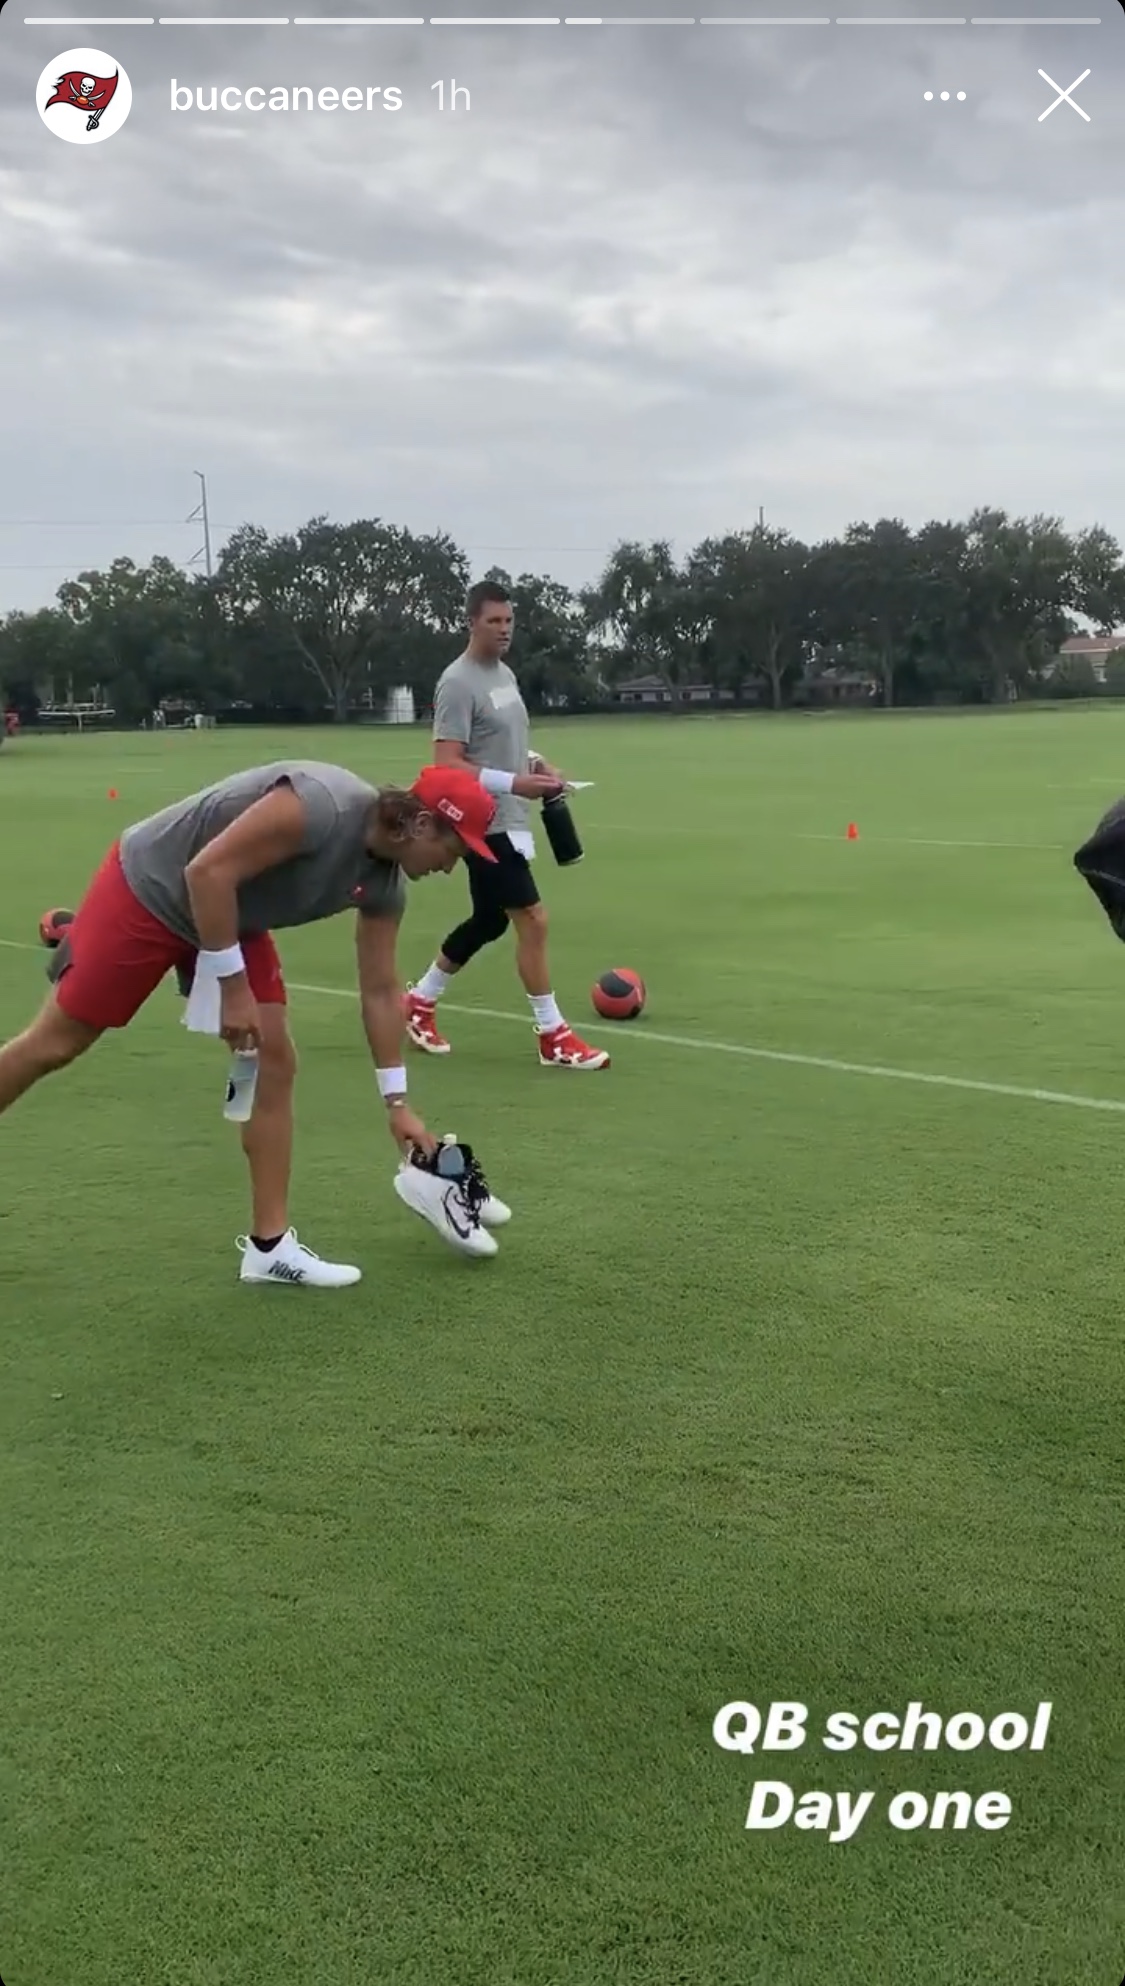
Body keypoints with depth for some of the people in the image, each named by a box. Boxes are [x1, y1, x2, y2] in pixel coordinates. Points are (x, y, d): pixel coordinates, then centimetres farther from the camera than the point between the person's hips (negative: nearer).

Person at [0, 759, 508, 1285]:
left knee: (274, 1063, -1)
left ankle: (269, 1244, 6)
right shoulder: (322, 806, -33)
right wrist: (234, 986, -26)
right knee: (55, 1045, 2)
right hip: (146, 888, -8)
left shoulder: (386, 884, -7)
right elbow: (207, 871, -31)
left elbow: (381, 991, 3)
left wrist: (397, 1103, 6)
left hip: (233, 920, 8)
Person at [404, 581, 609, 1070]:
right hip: (486, 823, -10)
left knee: (488, 921, 18)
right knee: (533, 920, -10)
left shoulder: (506, 674, 14)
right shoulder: (459, 682, -15)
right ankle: (553, 1037, -1)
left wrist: (537, 763, 8)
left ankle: (419, 1002, 33)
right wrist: (514, 783, -28)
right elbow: (447, 765, -21)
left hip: (509, 821, 10)